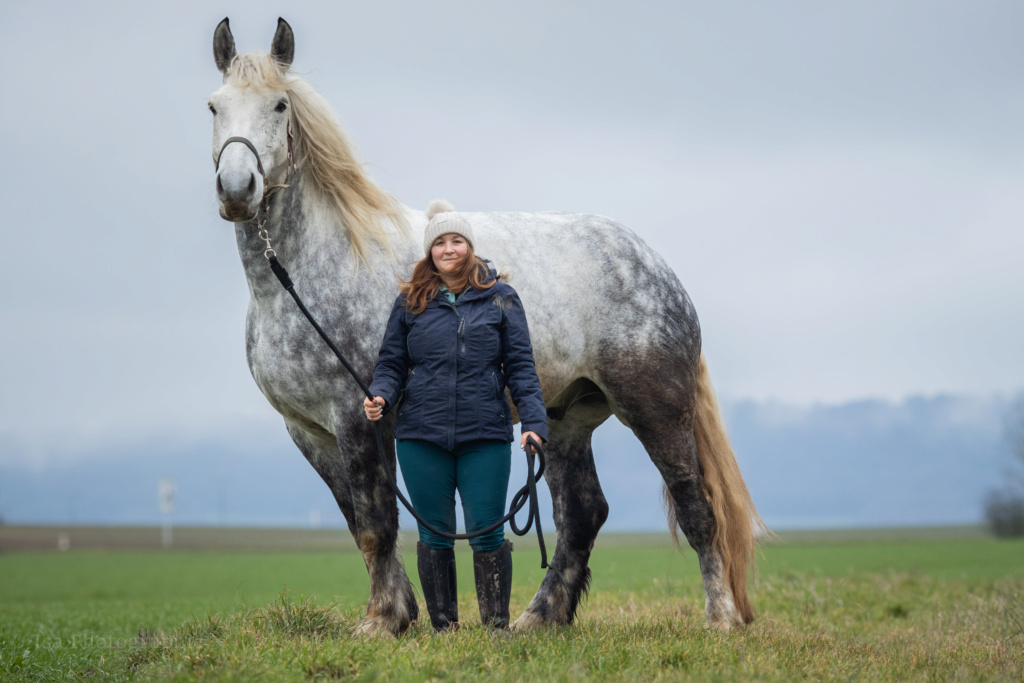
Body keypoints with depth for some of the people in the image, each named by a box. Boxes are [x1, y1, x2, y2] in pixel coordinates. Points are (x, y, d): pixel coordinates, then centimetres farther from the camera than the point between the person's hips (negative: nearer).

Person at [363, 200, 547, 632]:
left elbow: (520, 366, 3)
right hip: (422, 437, 2)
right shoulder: (410, 302, 9)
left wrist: (534, 422, -9)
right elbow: (391, 362, 10)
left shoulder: (501, 300, 5)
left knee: (486, 532, -2)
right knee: (434, 534, 7)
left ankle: (497, 626, 7)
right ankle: (443, 627, 15)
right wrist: (380, 396, -11)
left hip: (485, 435, -1)